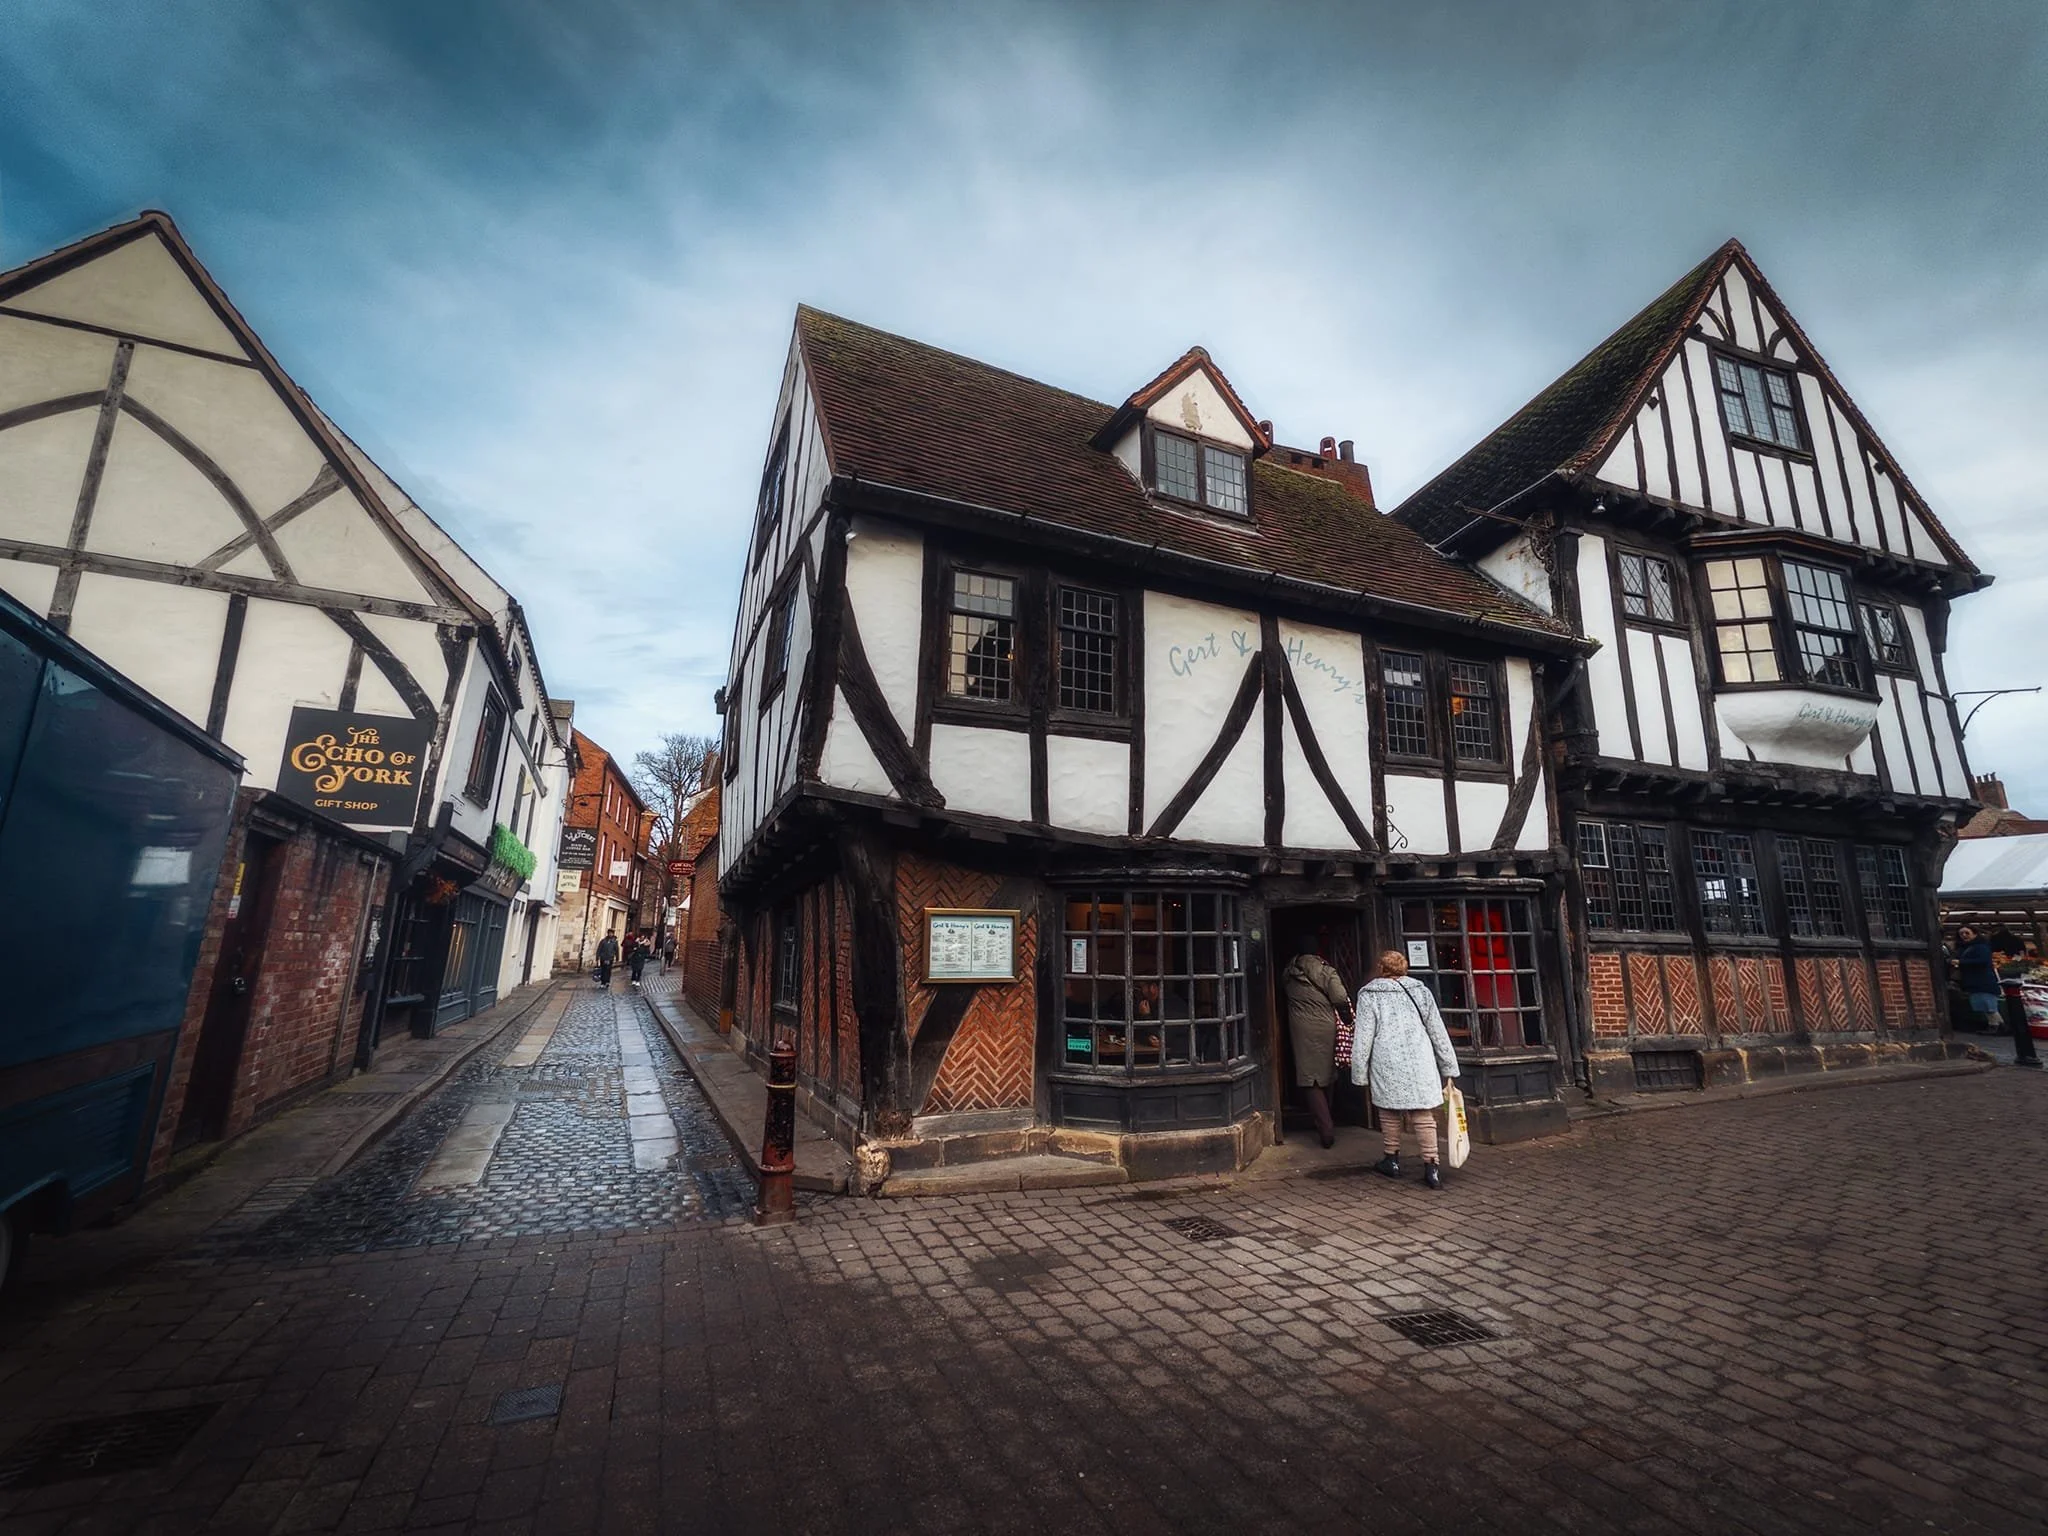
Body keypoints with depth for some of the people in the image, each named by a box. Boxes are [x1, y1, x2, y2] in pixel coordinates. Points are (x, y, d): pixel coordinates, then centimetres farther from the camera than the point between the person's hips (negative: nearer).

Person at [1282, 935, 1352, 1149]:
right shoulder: (1326, 971, -3)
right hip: (1326, 1027, 1)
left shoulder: (1288, 973, 2)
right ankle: (1326, 1122, 32)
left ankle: (1326, 1129, -11)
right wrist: (1347, 1020, 7)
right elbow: (1340, 999, -10)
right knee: (1325, 1076, 18)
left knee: (1310, 1079, -1)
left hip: (1301, 1029, -1)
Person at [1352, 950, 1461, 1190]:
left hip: (1387, 1065, -2)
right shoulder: (1420, 990, 9)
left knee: (1390, 1112, 12)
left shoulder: (1369, 995, 0)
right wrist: (1448, 1070, 18)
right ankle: (1431, 1166, 3)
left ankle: (1392, 1161, 22)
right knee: (1423, 1115, 6)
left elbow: (1363, 1038, -3)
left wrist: (1359, 1073, 4)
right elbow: (1438, 1032, 11)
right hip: (1421, 1064, 2)